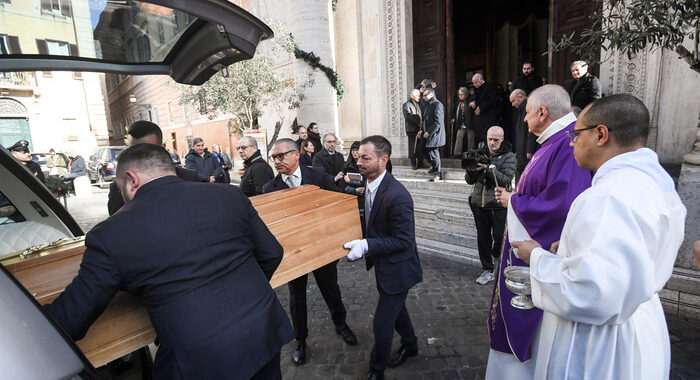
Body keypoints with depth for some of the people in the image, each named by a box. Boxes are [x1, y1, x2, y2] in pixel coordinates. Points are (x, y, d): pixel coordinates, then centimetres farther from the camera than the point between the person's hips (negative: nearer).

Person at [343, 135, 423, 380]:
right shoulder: (369, 185, -3)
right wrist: (361, 243, -3)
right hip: (382, 265, 8)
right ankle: (410, 346, 54)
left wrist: (367, 246, -32)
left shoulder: (397, 196, -30)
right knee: (396, 308, 28)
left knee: (382, 323, 6)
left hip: (397, 268, -8)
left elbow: (403, 240, -26)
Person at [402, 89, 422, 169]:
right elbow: (408, 118, -13)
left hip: (419, 128, 7)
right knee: (413, 147, -2)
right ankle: (413, 164, 5)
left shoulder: (418, 104, 19)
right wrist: (418, 124, -14)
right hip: (412, 129, -7)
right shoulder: (406, 105, -4)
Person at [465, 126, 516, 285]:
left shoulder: (508, 157, 0)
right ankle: (488, 270, 22)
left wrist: (487, 169, -25)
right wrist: (471, 170, -13)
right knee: (483, 239, 9)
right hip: (479, 204, 4)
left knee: (500, 239, -2)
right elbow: (469, 181, 9)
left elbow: (505, 180, -14)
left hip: (498, 206, -4)